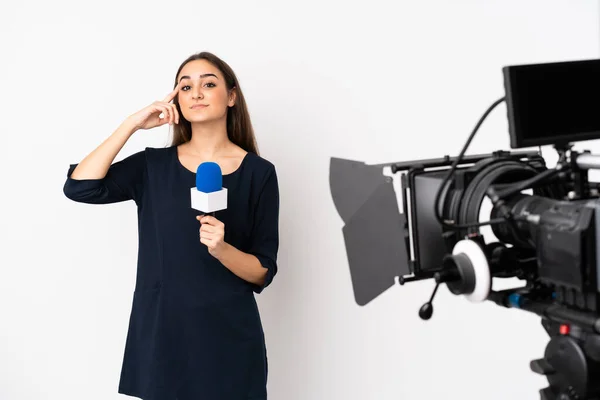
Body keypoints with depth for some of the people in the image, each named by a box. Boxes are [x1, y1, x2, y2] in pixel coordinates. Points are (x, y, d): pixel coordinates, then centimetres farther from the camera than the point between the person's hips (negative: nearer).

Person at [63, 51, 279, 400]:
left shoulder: (259, 173, -4)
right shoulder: (152, 165, 2)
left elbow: (263, 272, -4)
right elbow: (79, 187, -12)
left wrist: (221, 249, -23)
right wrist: (132, 124, -11)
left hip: (229, 339, -1)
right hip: (160, 334, 2)